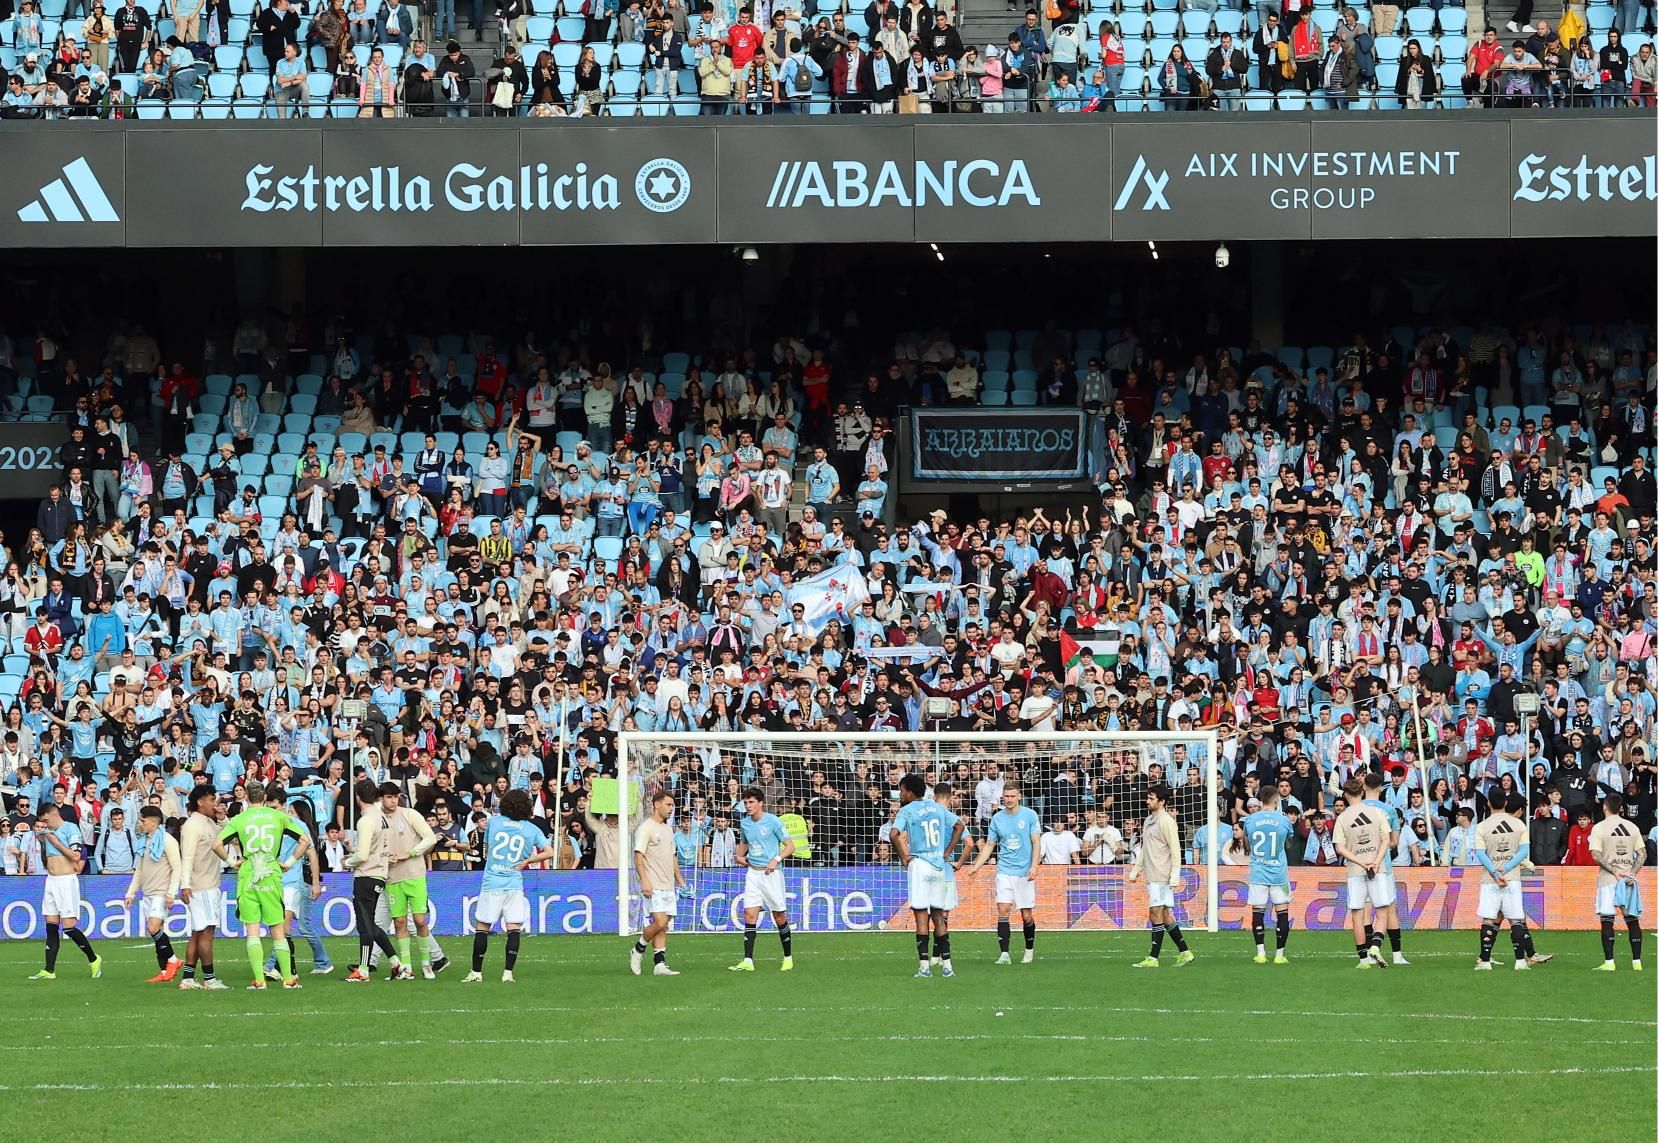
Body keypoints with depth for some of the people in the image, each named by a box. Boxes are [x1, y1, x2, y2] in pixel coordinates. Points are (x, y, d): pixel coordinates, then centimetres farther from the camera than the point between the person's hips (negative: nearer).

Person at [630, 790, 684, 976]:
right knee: (660, 922, -17)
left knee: (663, 926, 4)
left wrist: (681, 880, 21)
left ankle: (659, 964, 3)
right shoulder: (645, 828, -8)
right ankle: (637, 950, 3)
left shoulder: (667, 829, 18)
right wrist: (645, 882, -22)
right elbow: (638, 856, -14)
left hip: (668, 887, 8)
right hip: (653, 887, -8)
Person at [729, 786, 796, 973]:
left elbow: (790, 846, -8)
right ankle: (747, 961, -10)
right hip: (752, 872, 5)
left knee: (780, 917, 2)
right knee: (749, 915, -6)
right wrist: (739, 856, 10)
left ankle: (788, 958, 17)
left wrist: (776, 859, -22)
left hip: (771, 872, -5)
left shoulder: (773, 821, -8)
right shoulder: (745, 823, 9)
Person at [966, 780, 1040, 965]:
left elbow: (1035, 843, -3)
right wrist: (976, 867, 3)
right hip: (1004, 871, 2)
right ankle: (1004, 954, -10)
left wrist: (1033, 866, -15)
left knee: (1027, 915, 2)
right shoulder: (997, 818, 6)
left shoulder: (1030, 815, -2)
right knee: (1003, 911, -10)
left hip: (1025, 873, -2)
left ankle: (1029, 951, 21)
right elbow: (989, 846, 12)